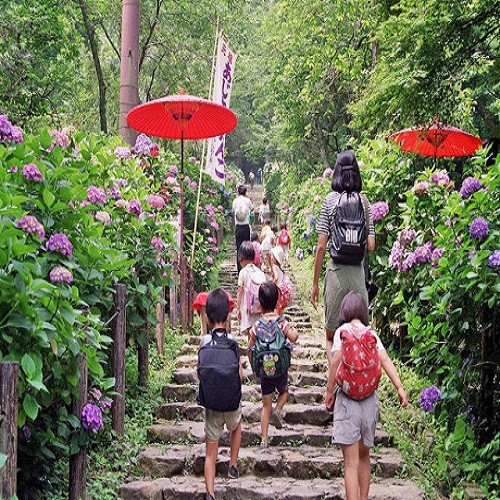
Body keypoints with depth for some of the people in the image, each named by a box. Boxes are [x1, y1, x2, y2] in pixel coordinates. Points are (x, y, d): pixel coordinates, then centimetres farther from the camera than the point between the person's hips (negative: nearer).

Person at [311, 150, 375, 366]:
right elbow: (370, 245, 1)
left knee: (331, 338, 8)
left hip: (336, 270, -2)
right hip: (358, 271, 2)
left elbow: (321, 246, -3)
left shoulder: (330, 200, -1)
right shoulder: (364, 201, 5)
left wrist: (315, 283, 3)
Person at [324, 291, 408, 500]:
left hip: (347, 398, -4)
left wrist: (329, 391, -1)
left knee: (351, 462, -5)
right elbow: (385, 360, -5)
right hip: (370, 399, 4)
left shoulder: (342, 331, -4)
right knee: (364, 456, 21)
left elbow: (336, 362, -10)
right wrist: (400, 388, -8)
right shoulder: (372, 334, 6)